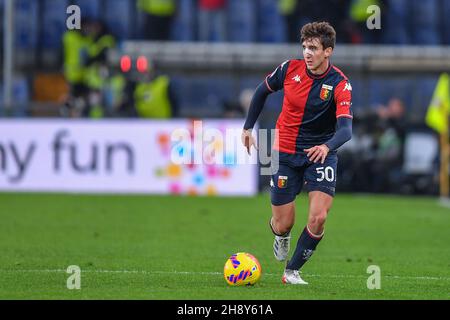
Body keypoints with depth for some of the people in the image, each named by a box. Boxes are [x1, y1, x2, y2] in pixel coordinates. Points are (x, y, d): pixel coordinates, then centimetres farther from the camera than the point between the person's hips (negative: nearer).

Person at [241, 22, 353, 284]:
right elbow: (262, 91, 11)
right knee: (283, 224, 2)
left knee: (319, 217, -18)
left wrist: (327, 147, -49)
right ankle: (282, 237, 42)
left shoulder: (340, 84, -18)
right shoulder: (290, 68, -9)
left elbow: (346, 129, -29)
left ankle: (292, 271, 2)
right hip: (286, 152, 2)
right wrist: (248, 128, 11)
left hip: (320, 153, -2)